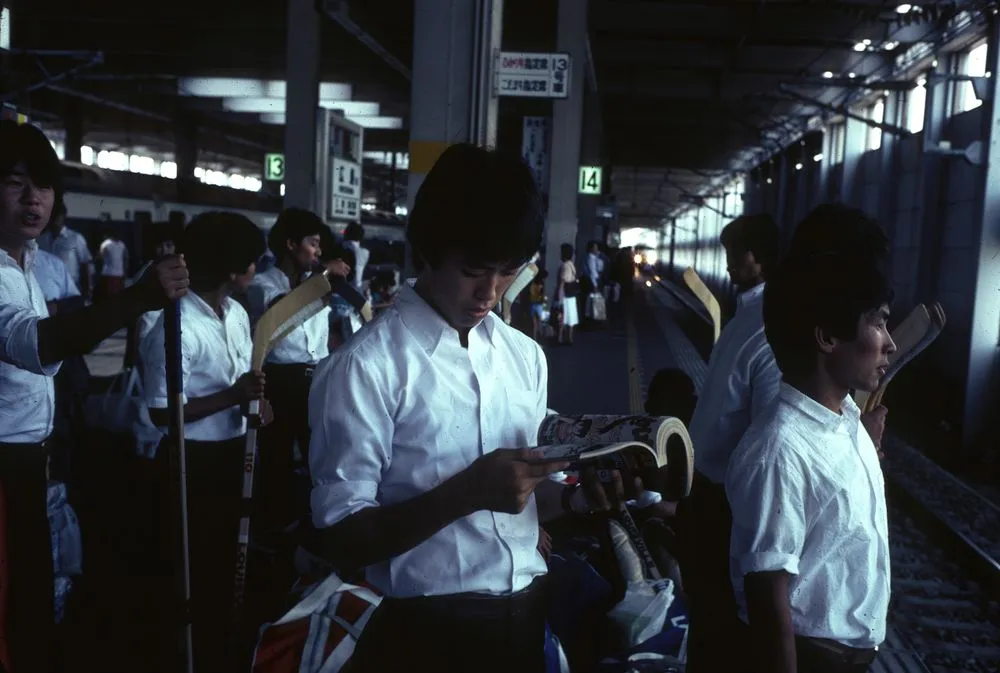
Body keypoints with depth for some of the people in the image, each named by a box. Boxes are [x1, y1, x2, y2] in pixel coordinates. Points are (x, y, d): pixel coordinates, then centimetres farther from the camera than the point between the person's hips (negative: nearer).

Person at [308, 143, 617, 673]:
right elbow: (341, 538, -14)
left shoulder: (525, 356, 6)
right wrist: (467, 491, -25)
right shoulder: (365, 366, -16)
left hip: (527, 616, 6)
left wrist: (574, 495, -7)